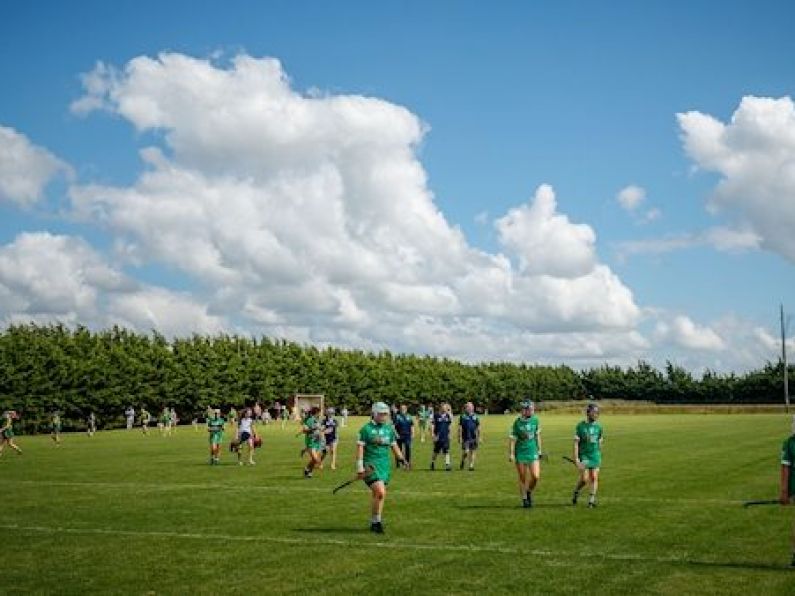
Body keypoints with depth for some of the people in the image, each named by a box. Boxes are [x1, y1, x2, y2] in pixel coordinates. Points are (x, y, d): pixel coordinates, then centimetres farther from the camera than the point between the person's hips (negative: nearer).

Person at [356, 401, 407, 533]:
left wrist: (401, 459, 16)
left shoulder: (389, 428, 13)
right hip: (371, 465, -6)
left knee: (377, 495, 7)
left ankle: (375, 522, 20)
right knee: (380, 493, -17)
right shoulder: (366, 429, -5)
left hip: (385, 464, 6)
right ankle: (375, 522, -4)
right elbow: (360, 447, -6)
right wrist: (360, 467, -10)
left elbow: (394, 446, 23)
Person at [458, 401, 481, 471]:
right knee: (466, 452, -10)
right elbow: (460, 428, -1)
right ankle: (462, 462, 16)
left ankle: (471, 466, 13)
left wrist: (479, 437, 8)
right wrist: (460, 437, -6)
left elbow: (478, 428, 12)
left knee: (473, 452, 4)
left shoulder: (475, 416, 8)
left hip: (473, 437, 3)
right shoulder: (462, 416, -1)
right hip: (466, 438, -3)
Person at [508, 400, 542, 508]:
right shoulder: (517, 422, -9)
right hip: (520, 453, -2)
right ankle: (524, 499, 19)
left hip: (533, 452, 2)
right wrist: (511, 454, -10)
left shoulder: (535, 420, 2)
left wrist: (539, 450, 14)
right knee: (522, 478, 4)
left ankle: (529, 492, 19)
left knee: (535, 476, -9)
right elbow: (512, 439, -6)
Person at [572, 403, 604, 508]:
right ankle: (575, 493, 18)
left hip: (595, 456, 3)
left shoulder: (598, 426, 5)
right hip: (584, 455, -3)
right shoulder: (581, 426, -6)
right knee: (584, 479, -8)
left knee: (594, 478, -3)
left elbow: (599, 442, 15)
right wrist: (576, 458, -13)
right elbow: (576, 443, -7)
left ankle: (592, 500, 4)